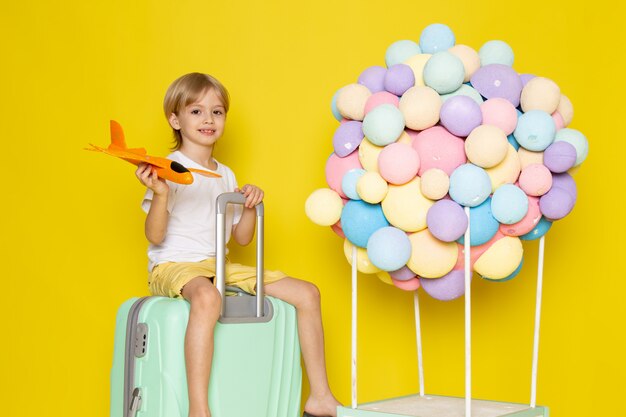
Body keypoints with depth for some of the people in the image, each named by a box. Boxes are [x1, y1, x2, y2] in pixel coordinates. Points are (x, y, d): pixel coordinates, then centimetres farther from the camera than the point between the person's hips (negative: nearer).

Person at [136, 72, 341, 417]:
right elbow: (155, 236, -12)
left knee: (307, 293, -2)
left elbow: (242, 238, 17)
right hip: (172, 266, -7)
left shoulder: (226, 175, 16)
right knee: (207, 297, -44)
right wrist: (160, 194, -28)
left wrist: (251, 206, -1)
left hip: (220, 267, 7)